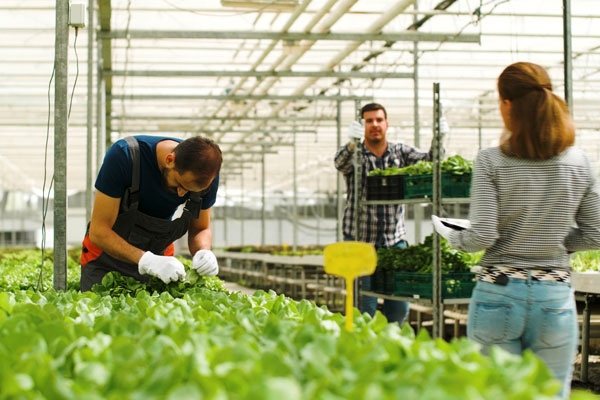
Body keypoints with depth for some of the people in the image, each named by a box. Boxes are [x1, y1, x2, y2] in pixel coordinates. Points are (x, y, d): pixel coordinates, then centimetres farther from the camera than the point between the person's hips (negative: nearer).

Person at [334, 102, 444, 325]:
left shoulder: (400, 152, 9)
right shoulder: (355, 155, 0)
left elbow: (427, 160, -6)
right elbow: (340, 162, -23)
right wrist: (352, 143, -46)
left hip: (395, 240, 3)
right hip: (361, 241, -3)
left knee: (400, 307, 5)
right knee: (365, 309, -4)